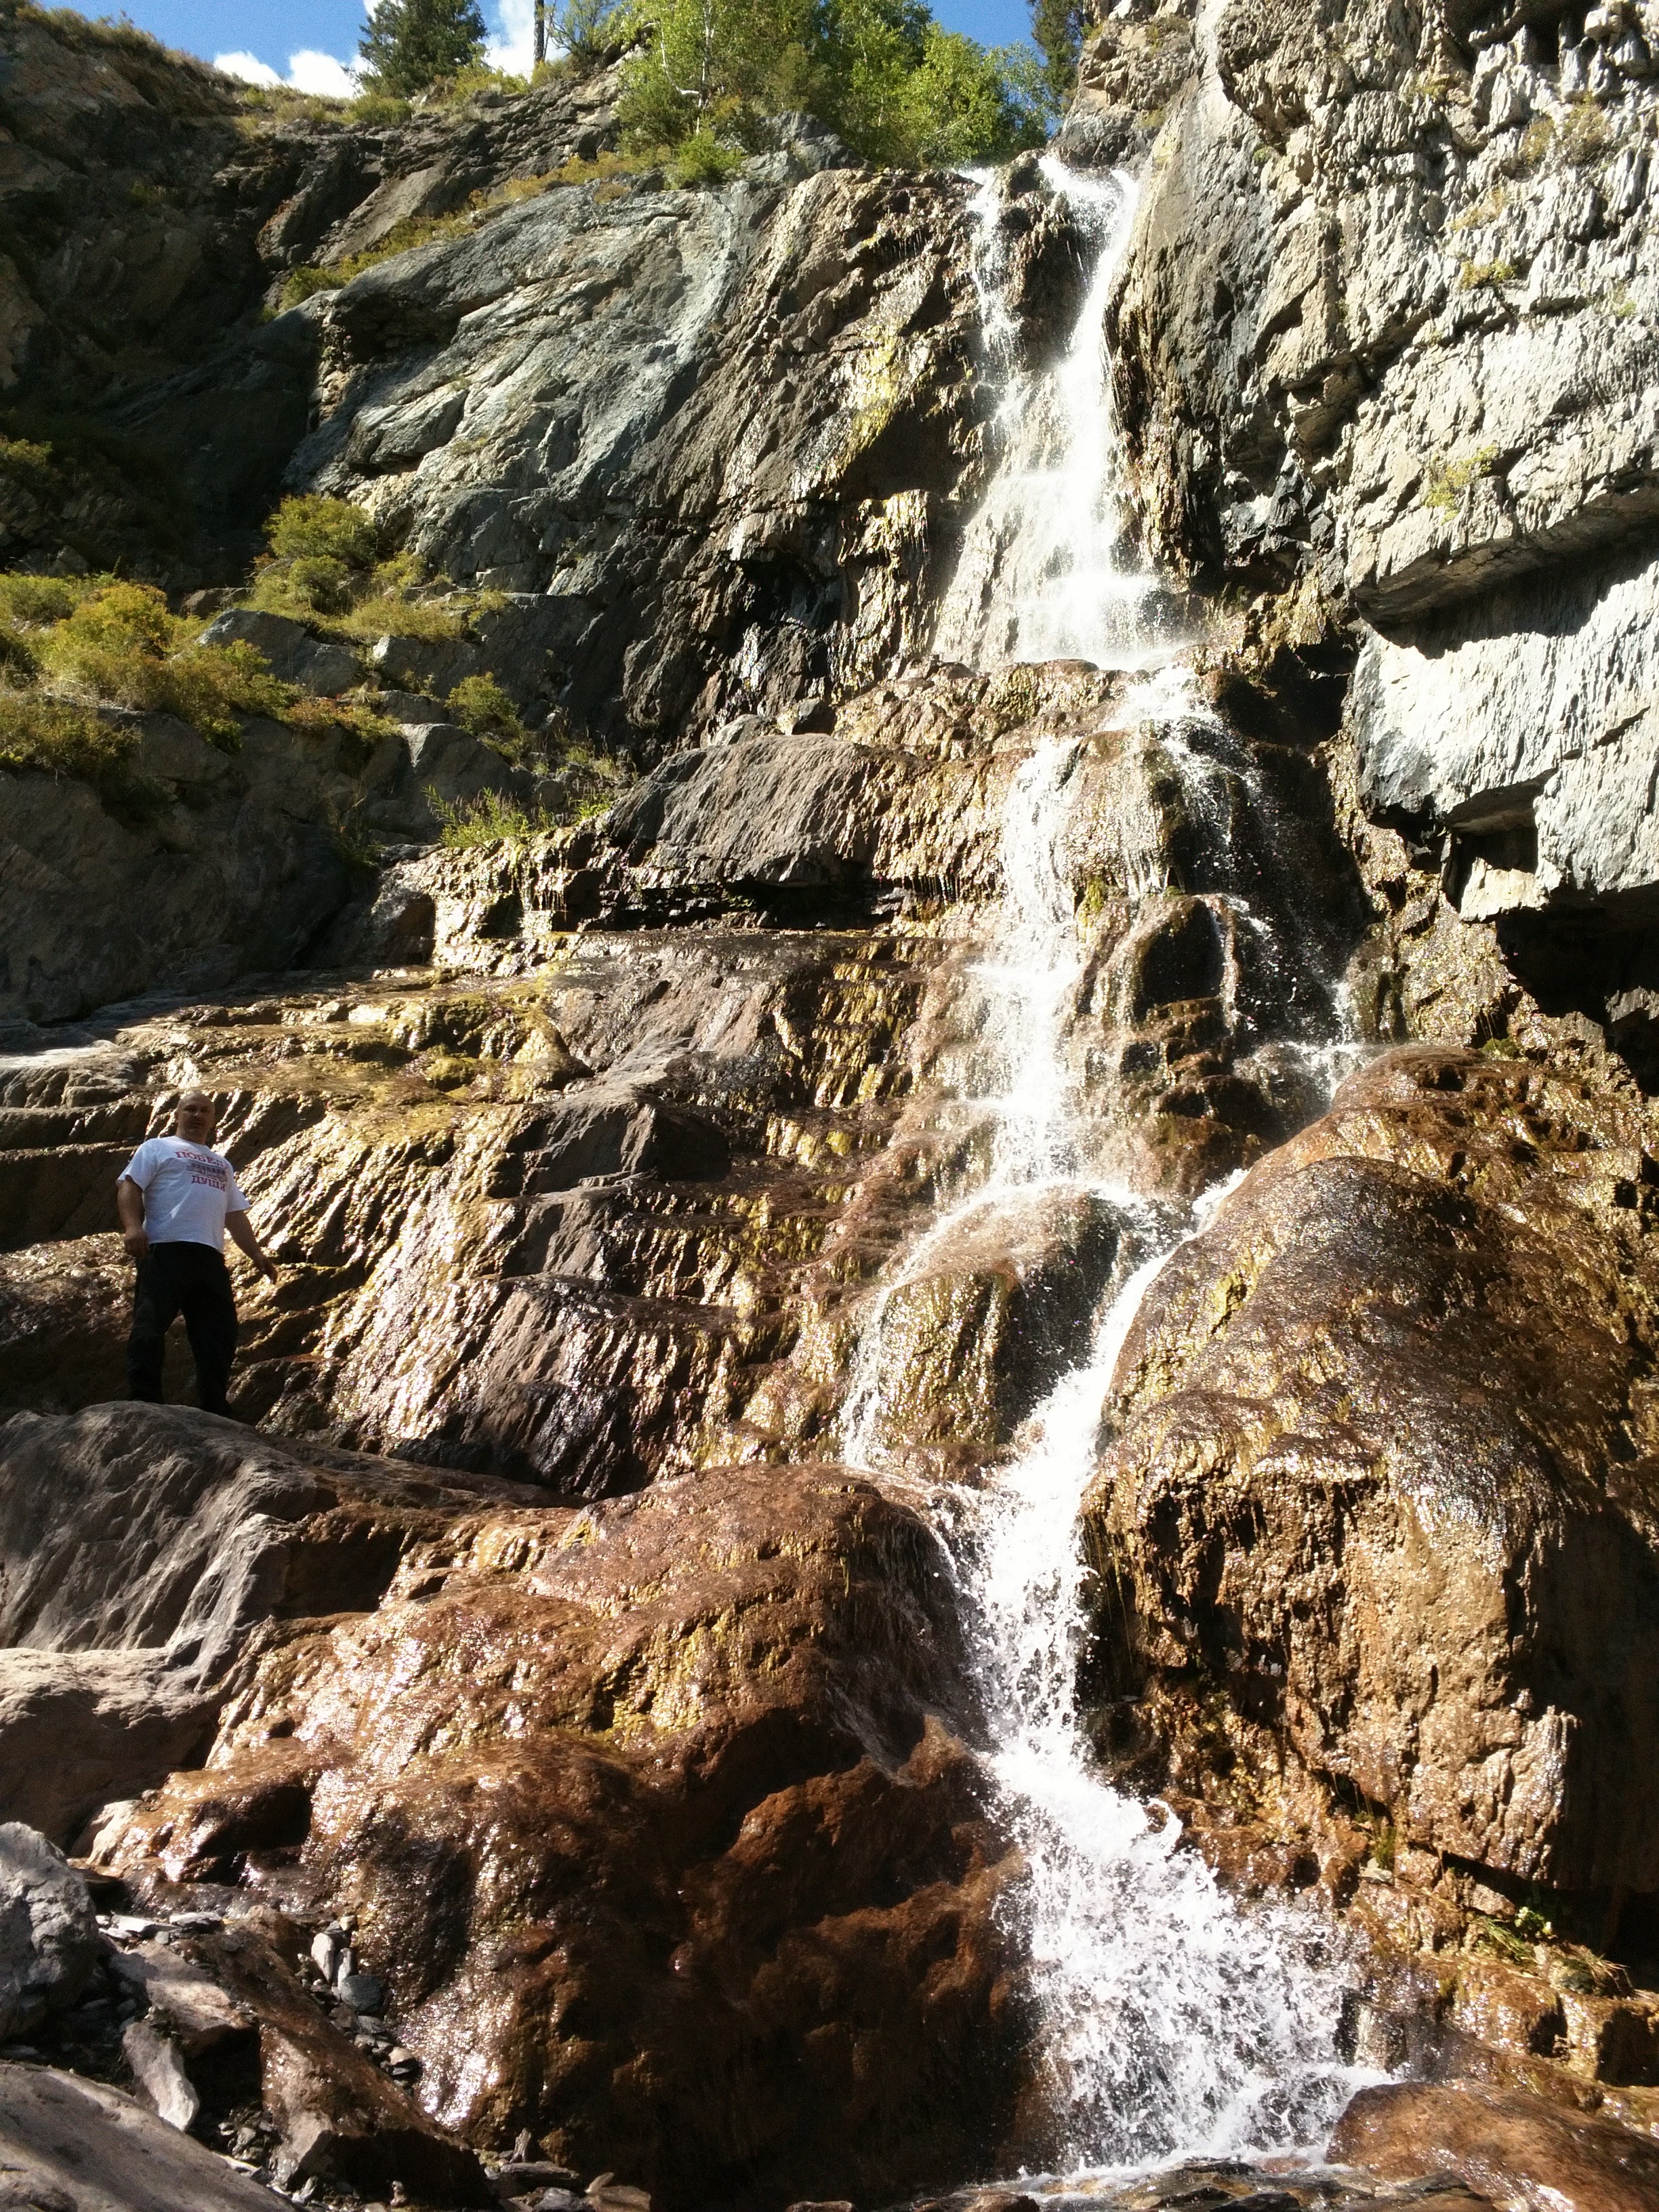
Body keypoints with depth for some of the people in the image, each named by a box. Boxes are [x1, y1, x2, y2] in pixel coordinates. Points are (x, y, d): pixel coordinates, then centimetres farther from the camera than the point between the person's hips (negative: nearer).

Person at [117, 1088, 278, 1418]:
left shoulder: (222, 1164, 32)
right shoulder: (157, 1148, 14)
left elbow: (235, 1215, 28)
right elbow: (129, 1186, 0)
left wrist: (257, 1255, 15)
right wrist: (132, 1225, -19)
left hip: (211, 1257, 5)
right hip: (166, 1249, -5)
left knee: (218, 1336, 1)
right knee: (150, 1329, -12)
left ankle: (214, 1413, 4)